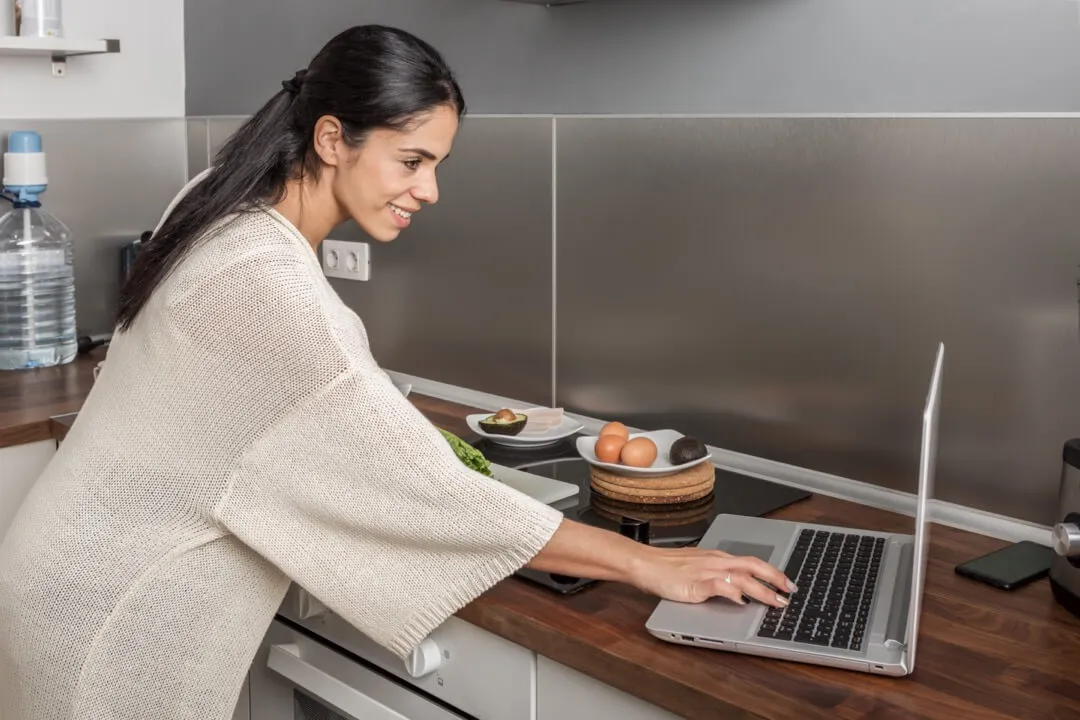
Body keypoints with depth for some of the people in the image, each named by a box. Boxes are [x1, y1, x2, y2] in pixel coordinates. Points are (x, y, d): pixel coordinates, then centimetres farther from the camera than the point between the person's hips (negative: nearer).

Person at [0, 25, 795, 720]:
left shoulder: (231, 212, -1)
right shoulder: (267, 282, -29)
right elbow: (421, 488, -30)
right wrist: (643, 563, -26)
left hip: (122, 573, 9)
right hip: (118, 608, -8)